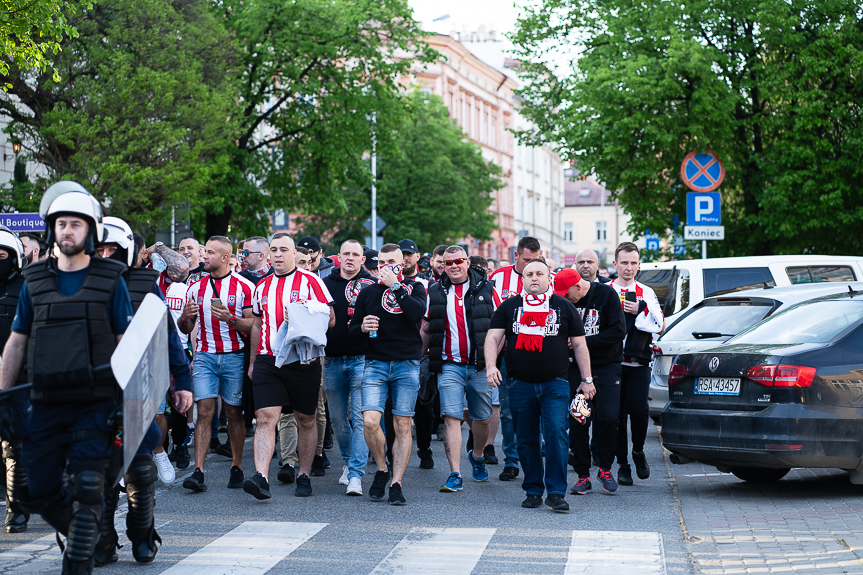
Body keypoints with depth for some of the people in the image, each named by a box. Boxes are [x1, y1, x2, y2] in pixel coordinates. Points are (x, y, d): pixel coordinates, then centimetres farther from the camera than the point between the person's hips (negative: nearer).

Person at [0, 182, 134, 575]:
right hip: (46, 405, 3)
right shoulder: (34, 283, 9)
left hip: (95, 404, -3)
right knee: (37, 491, 5)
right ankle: (83, 534, 30)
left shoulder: (110, 281, 2)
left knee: (86, 490, -8)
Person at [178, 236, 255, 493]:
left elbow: (253, 325, -4)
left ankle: (237, 468, 17)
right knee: (204, 411, -8)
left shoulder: (244, 287, 0)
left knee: (234, 413, 4)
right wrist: (185, 317, -6)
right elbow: (185, 328, 16)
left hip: (234, 356, -2)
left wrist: (231, 319, -20)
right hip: (205, 355, 2)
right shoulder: (196, 287, 11)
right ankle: (198, 472, -12)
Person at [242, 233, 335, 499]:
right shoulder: (262, 286, 14)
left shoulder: (310, 281, -1)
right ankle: (261, 478, -20)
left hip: (303, 361, -2)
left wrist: (303, 321, -21)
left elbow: (330, 319, -4)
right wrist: (253, 362, 22)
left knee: (306, 420, 9)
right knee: (265, 418, -11)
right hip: (268, 361, 3)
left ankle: (304, 476, 22)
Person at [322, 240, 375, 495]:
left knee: (360, 417, -9)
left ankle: (356, 474, -9)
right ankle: (349, 461, 31)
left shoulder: (370, 284, 1)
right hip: (332, 359, 4)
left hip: (361, 359, -4)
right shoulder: (325, 283, 10)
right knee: (338, 417, 11)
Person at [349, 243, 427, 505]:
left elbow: (417, 312, -14)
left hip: (407, 365, -1)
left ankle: (396, 483, 5)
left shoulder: (415, 288, 8)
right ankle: (382, 469, 9)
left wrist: (395, 286, -14)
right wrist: (362, 328, -9)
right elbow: (352, 331, 13)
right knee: (370, 422, -14)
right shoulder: (368, 292, 12)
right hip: (376, 363, 1)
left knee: (402, 426, -2)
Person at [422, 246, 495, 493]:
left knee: (482, 418, 9)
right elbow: (426, 329, 13)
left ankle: (478, 456, 38)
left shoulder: (485, 289, 4)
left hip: (480, 366, 0)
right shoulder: (434, 292, 7)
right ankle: (455, 475, -9)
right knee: (452, 417, -9)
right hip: (450, 366, 0)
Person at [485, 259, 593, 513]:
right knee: (526, 440, 6)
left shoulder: (564, 306, 9)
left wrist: (587, 379, 8)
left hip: (555, 384, -1)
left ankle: (556, 492, -9)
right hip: (520, 385, 1)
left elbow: (579, 344, 11)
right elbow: (493, 337, 3)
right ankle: (533, 490, 17)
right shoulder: (509, 306, 9)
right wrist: (490, 366, -14)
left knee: (557, 434, -13)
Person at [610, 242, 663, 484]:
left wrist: (639, 311, -9)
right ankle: (622, 464, 10)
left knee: (639, 410, -11)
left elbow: (660, 326, 3)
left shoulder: (646, 293, 12)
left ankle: (638, 451, 16)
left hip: (639, 364, 1)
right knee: (617, 413, -1)